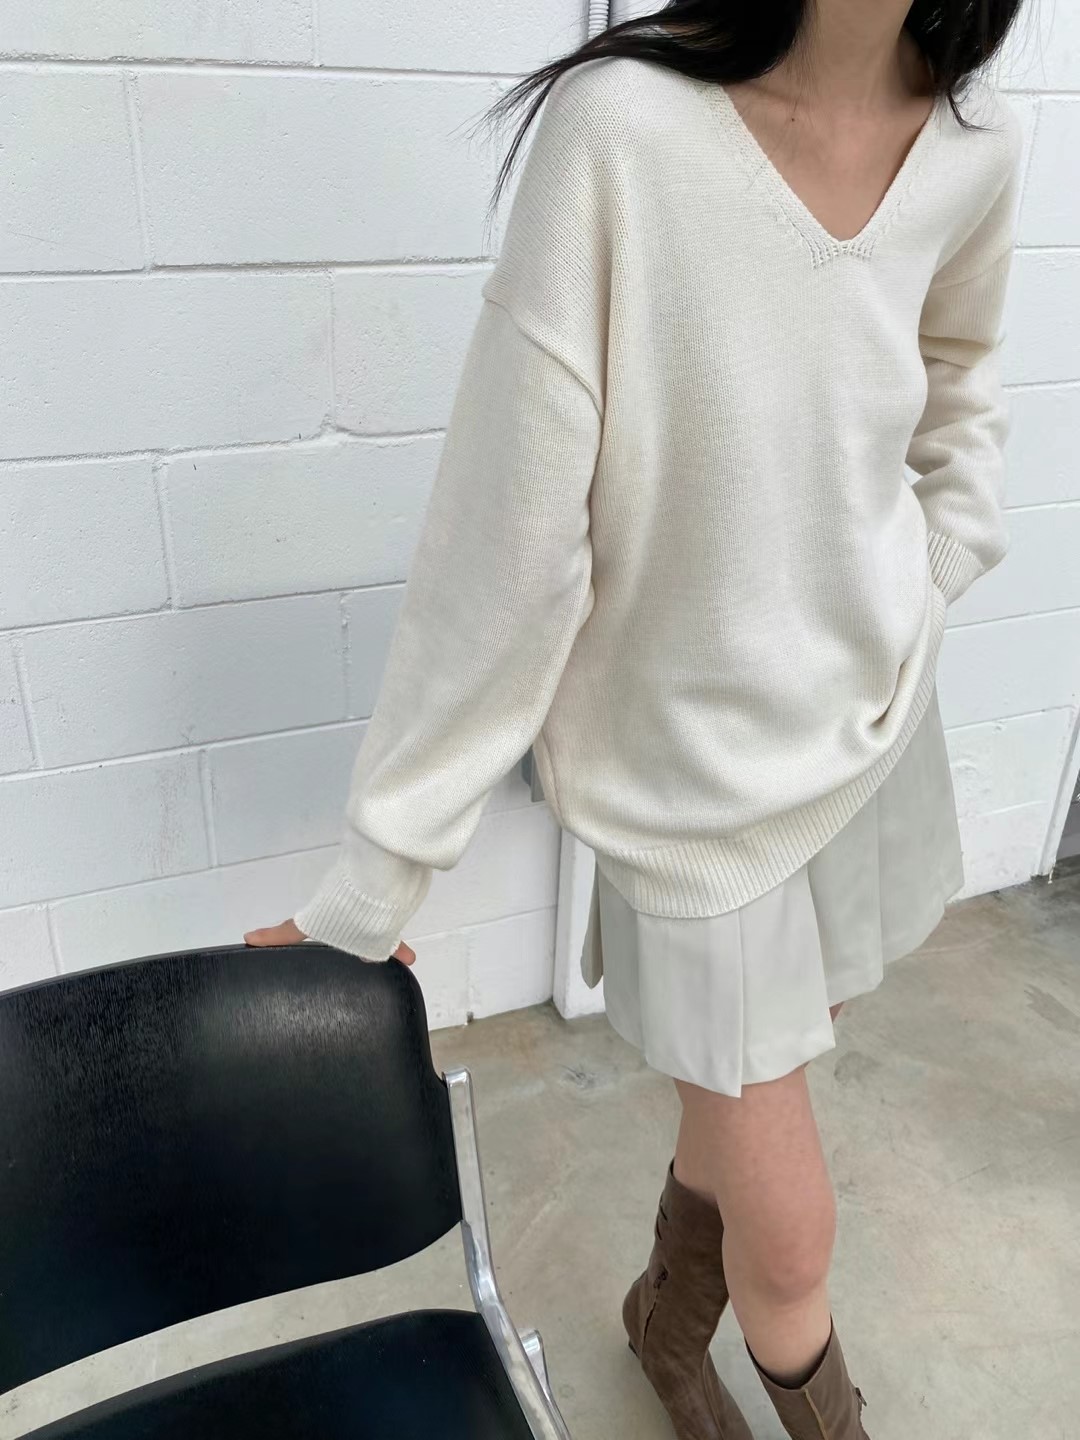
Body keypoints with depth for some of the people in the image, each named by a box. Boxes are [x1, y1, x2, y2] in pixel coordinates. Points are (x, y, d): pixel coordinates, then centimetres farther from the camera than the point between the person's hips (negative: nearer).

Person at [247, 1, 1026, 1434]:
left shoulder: (974, 147, -4)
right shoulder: (622, 125, -23)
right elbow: (508, 540, -22)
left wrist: (933, 579, 5)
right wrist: (375, 876, -18)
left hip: (877, 726, 5)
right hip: (692, 759, -5)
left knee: (742, 1103, 23)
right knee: (789, 1240, 7)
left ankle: (671, 1314, 57)